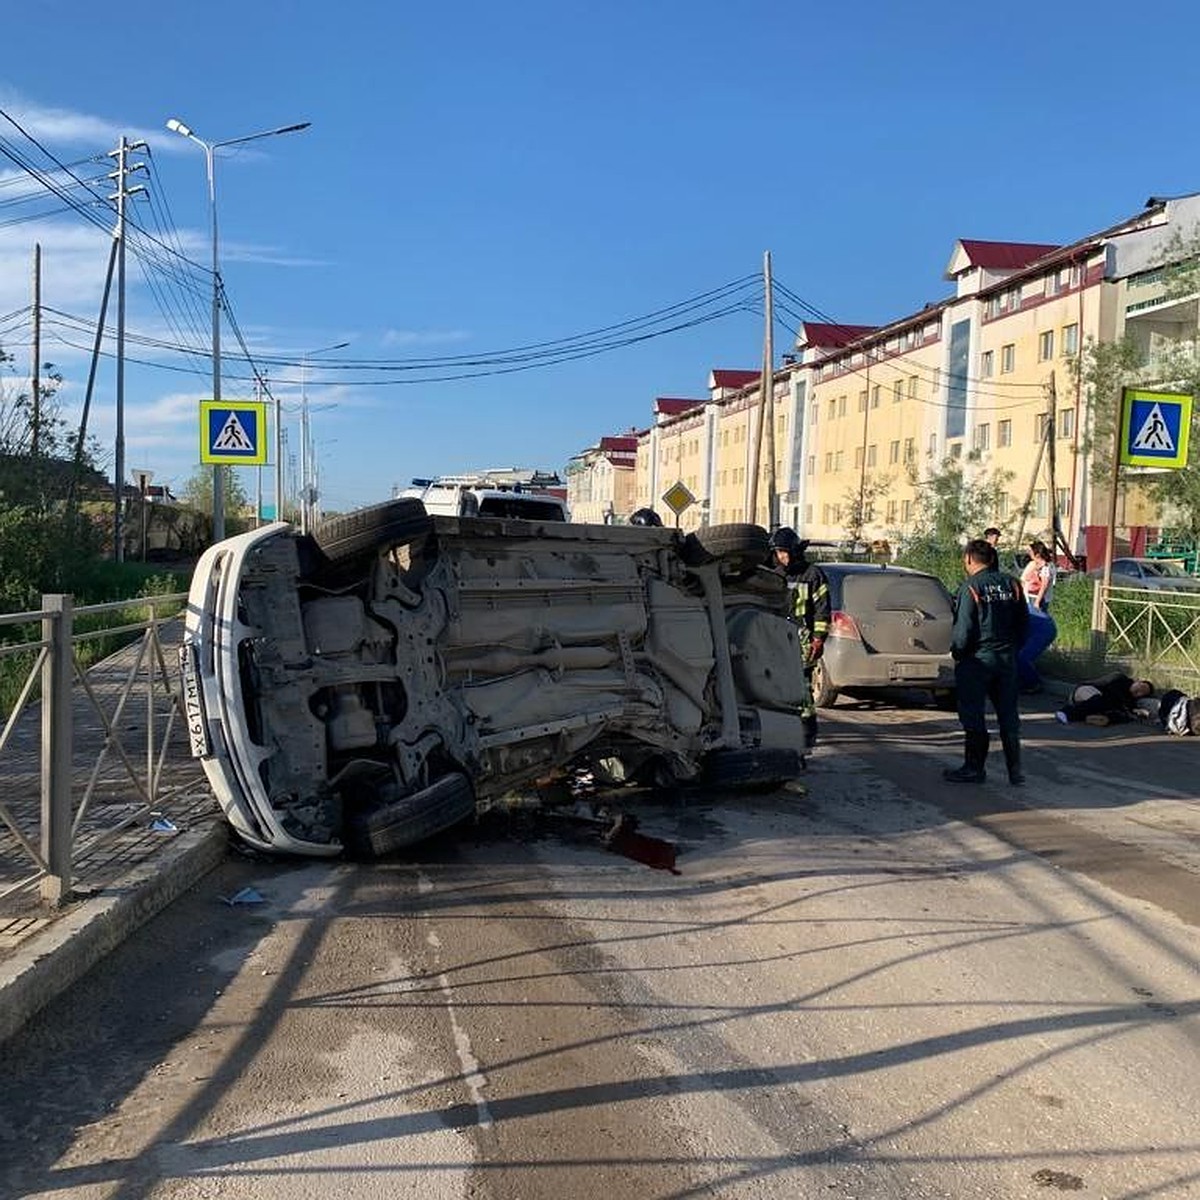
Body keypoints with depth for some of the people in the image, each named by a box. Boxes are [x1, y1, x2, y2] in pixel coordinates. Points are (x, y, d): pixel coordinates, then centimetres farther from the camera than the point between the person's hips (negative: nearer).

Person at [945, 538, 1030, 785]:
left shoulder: (970, 587, -14)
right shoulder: (1011, 584, 3)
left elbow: (963, 630, -16)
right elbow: (1024, 623, 7)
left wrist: (956, 651, 0)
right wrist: (1012, 648, 17)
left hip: (977, 660, -6)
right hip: (1007, 659, 6)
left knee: (973, 716, 4)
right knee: (1008, 715, 11)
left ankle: (974, 768, 9)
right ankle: (1015, 770, 14)